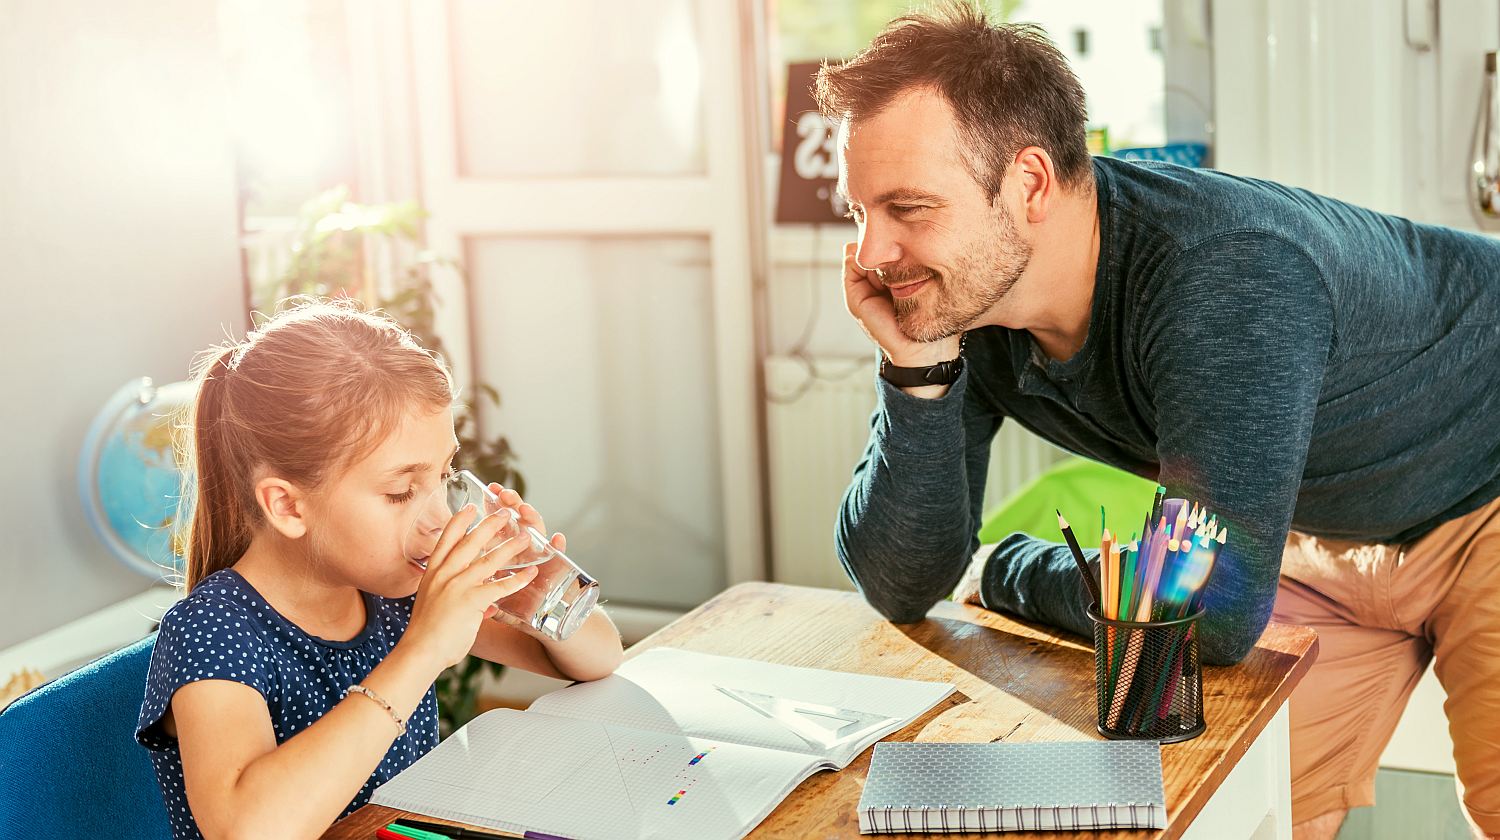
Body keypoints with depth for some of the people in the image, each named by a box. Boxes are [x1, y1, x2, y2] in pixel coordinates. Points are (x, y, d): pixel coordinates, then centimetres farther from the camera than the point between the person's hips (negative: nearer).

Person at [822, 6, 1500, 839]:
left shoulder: (1227, 277, -40)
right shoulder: (952, 298, -18)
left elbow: (1213, 611, -39)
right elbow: (902, 587, -16)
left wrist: (1006, 571, -21)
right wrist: (916, 371, -31)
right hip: (1325, 531, 5)